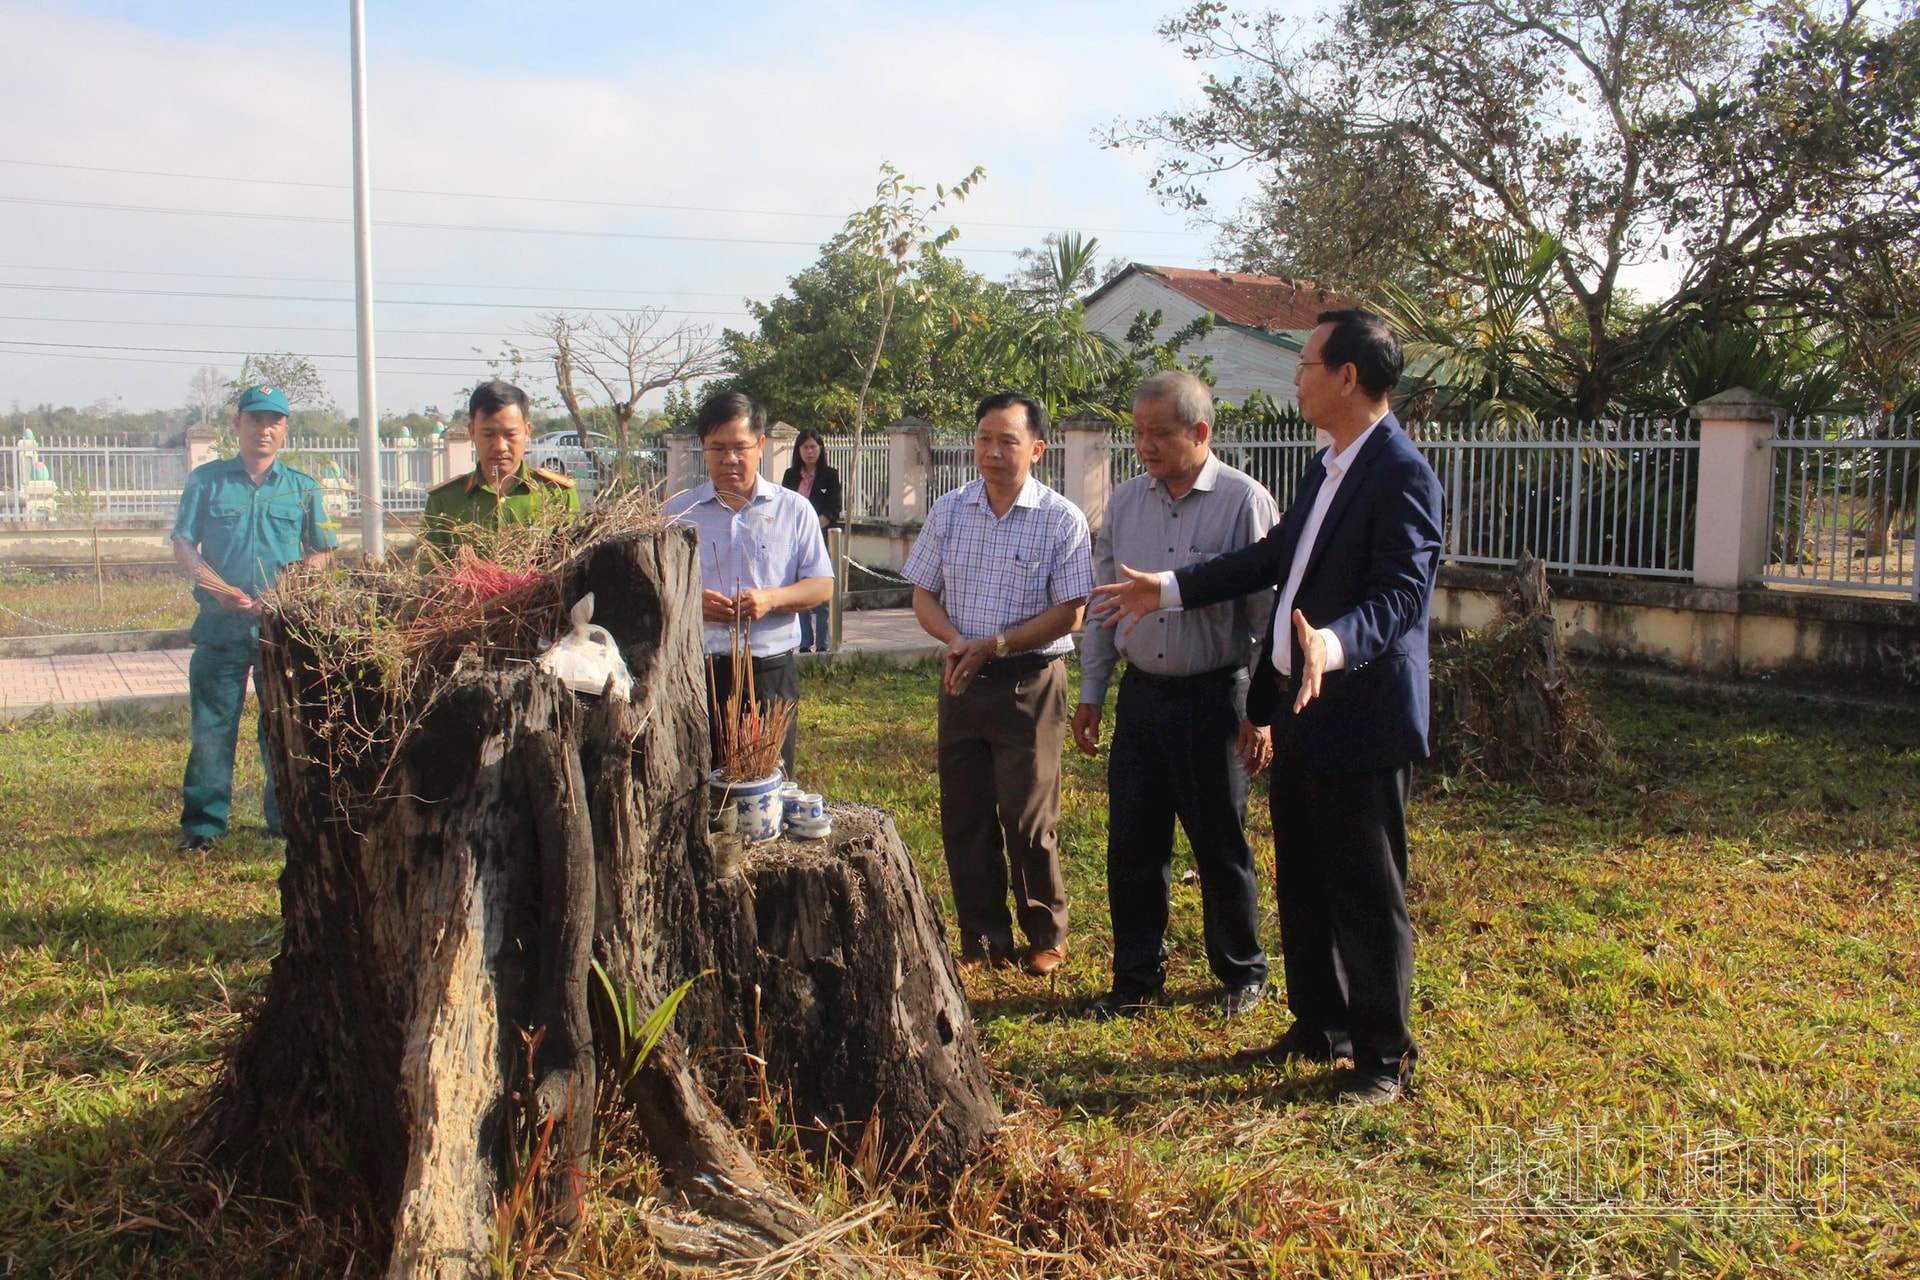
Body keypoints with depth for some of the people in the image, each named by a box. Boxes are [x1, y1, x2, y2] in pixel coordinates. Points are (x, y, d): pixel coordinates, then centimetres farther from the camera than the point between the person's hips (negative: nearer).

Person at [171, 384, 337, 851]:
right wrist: (221, 590, -12)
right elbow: (183, 546, 4)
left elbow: (321, 553, 8)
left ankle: (286, 818, 16)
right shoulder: (207, 480, 7)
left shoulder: (302, 488, 10)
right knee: (212, 725, 1)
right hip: (220, 624, -1)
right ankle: (203, 823, 9)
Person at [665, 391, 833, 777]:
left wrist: (771, 599, -14)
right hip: (696, 670, 0)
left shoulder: (794, 509, 7)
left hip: (770, 672, 0)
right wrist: (690, 601, -15)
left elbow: (822, 585, 5)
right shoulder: (678, 511, 8)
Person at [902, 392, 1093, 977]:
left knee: (1028, 818, 1)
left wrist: (993, 646, -16)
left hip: (1031, 683, -4)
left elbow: (1069, 613, -10)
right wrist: (955, 641, -11)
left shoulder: (1062, 520, -7)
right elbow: (924, 595, 9)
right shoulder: (948, 511, 6)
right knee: (964, 815, 8)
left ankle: (1046, 935, 22)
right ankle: (983, 938, 23)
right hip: (961, 682, 4)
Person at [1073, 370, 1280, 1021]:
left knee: (1221, 847, 7)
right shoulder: (1124, 502, 5)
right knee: (1131, 845, 9)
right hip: (1141, 694, 4)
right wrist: (1090, 693, 11)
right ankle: (1136, 977, 24)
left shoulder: (1245, 502, -9)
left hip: (1215, 699, -4)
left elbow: (1269, 610, -8)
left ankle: (1242, 974, 28)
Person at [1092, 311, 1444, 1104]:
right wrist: (1171, 590, 20)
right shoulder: (1328, 465, 11)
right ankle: (1318, 1026, 34)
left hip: (1359, 716, -9)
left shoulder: (1401, 474, -18)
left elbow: (1400, 594, -27)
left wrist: (1332, 645, -45)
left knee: (1368, 892, 3)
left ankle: (1384, 1055, 19)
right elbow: (1275, 556, 19)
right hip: (1299, 709, 10)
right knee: (1301, 881, 18)